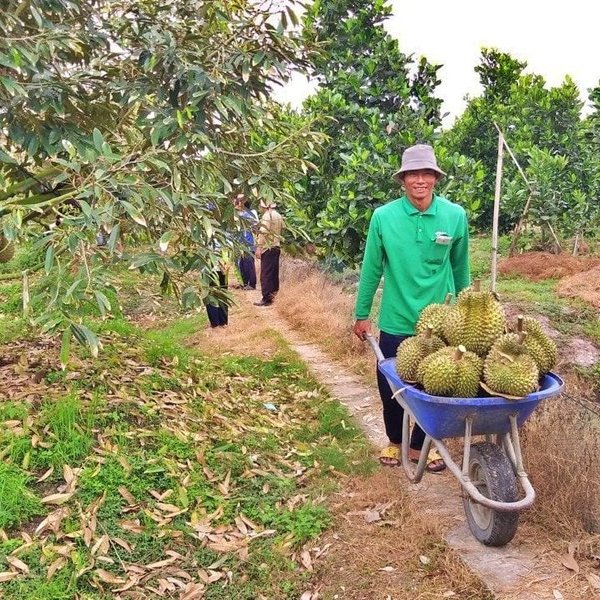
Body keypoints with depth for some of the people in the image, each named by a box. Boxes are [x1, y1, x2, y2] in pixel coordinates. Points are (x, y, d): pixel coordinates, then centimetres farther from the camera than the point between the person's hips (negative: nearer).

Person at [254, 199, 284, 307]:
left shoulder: (267, 216, -13)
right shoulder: (279, 216, 10)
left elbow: (263, 232, -19)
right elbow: (282, 230, 13)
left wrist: (258, 247, -20)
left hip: (267, 248, -8)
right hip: (277, 247, 8)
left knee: (266, 274, -6)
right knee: (274, 272, 16)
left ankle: (266, 299, -7)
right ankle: (273, 293, 24)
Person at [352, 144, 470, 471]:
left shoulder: (455, 216, -7)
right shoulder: (383, 217, -9)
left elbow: (460, 269, 5)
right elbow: (371, 269, -1)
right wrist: (361, 315, 4)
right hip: (396, 321, 0)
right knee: (390, 386, 12)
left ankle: (421, 443, 34)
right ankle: (395, 440, 37)